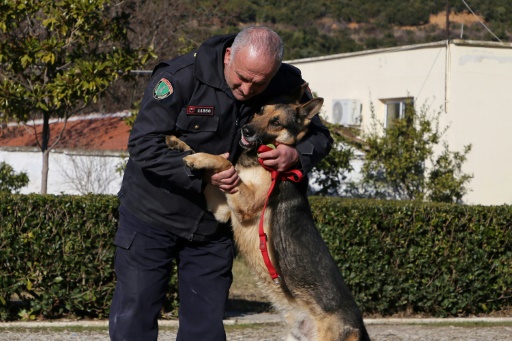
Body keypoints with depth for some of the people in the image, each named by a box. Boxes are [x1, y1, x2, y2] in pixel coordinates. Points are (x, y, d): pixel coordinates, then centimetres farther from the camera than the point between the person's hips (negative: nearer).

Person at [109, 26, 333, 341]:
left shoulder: (286, 86, -10)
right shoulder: (179, 78, -23)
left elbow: (320, 137, 0)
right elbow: (144, 146, -23)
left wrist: (297, 156, -24)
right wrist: (202, 174, -32)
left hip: (215, 228, 3)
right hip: (153, 217, -3)